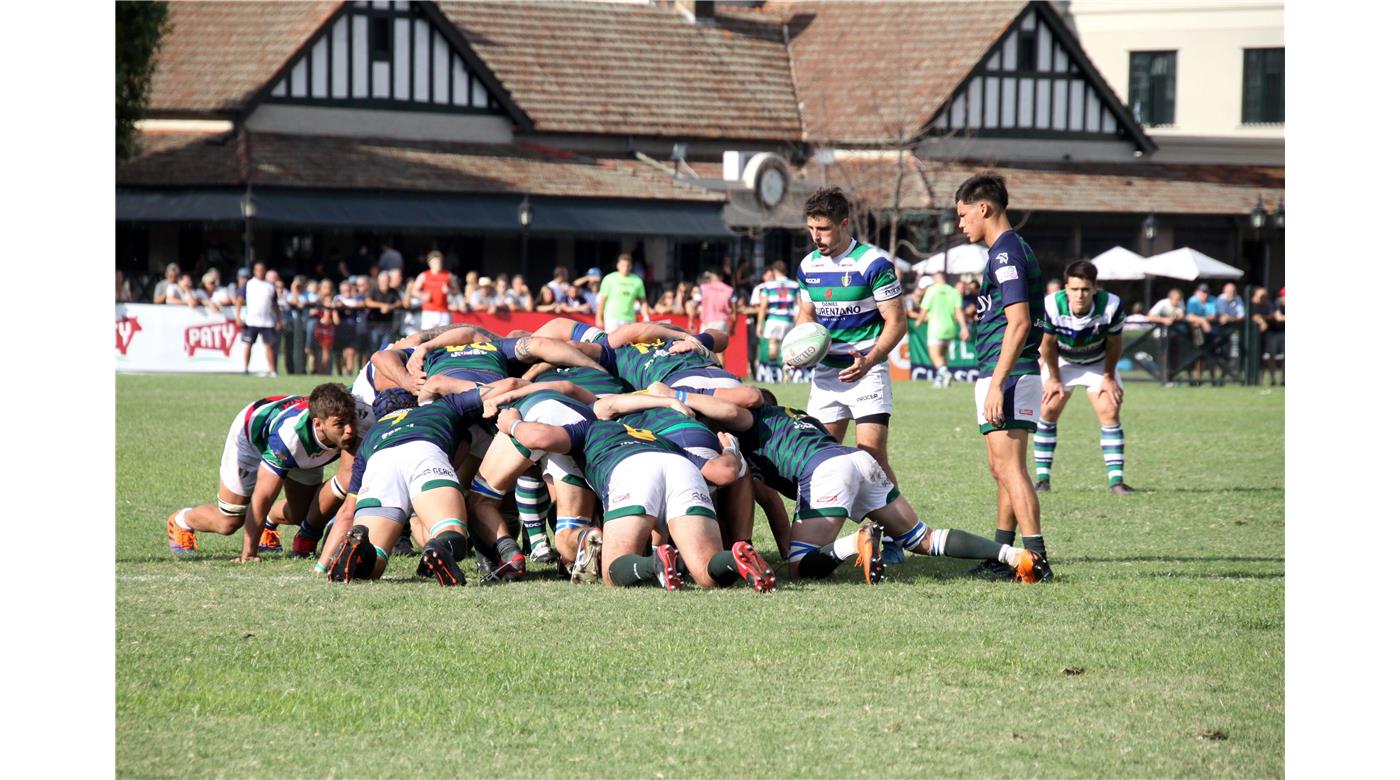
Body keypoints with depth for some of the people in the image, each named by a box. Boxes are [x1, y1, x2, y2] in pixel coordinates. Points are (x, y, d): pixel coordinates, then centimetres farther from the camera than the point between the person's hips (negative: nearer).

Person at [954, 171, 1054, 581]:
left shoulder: (1005, 252, -13)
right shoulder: (1014, 249, 18)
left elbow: (1019, 322, -21)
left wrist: (997, 384, -24)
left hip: (1006, 377, -11)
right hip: (1004, 376, 11)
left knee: (1009, 469, -12)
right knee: (1002, 470, 14)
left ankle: (1036, 559, -15)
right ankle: (1001, 556, 19)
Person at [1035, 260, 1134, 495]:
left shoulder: (1111, 306, -33)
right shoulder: (1052, 305, -34)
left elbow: (1114, 344, -14)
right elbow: (1048, 344, -16)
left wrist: (1109, 377, -7)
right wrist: (1054, 378, -7)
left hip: (1098, 363, 0)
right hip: (1062, 361, 0)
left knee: (1110, 412, -10)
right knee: (1048, 411, -7)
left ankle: (1116, 480, -7)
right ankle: (1042, 478, 1)